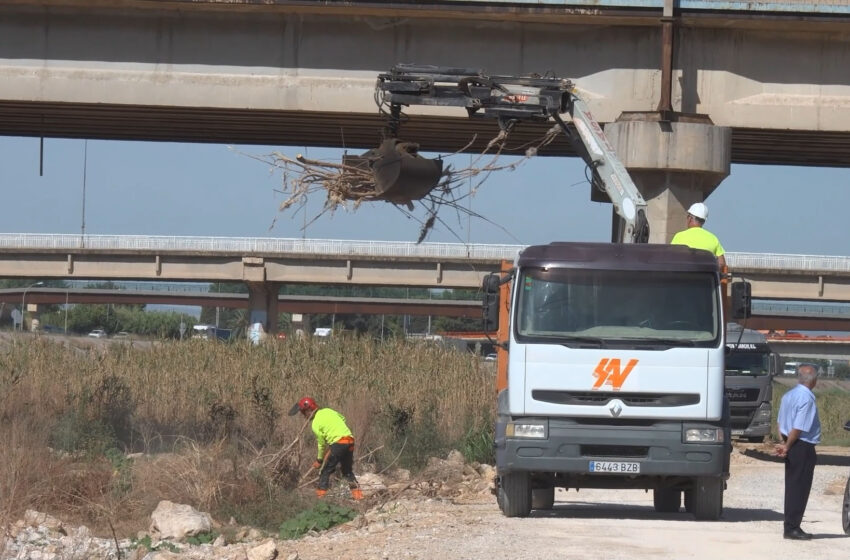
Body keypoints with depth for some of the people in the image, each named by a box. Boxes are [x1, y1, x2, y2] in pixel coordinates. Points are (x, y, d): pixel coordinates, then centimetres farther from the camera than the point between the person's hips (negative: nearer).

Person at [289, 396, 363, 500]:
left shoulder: (315, 425, -4)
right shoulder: (328, 411, 13)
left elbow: (322, 444, 2)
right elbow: (343, 419, 25)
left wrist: (319, 460, 16)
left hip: (338, 443, -7)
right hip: (350, 440, 7)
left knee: (325, 470, 5)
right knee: (347, 470, 20)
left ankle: (320, 494, -1)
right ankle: (357, 493, 13)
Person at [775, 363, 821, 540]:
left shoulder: (788, 396, 11)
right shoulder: (807, 399, -18)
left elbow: (780, 422, 14)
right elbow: (799, 428, -20)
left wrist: (784, 443, 8)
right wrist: (787, 446, -10)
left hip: (792, 447, 9)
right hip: (803, 448, -9)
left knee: (792, 488, 13)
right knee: (800, 490, -3)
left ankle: (791, 527, 18)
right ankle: (792, 527, -1)